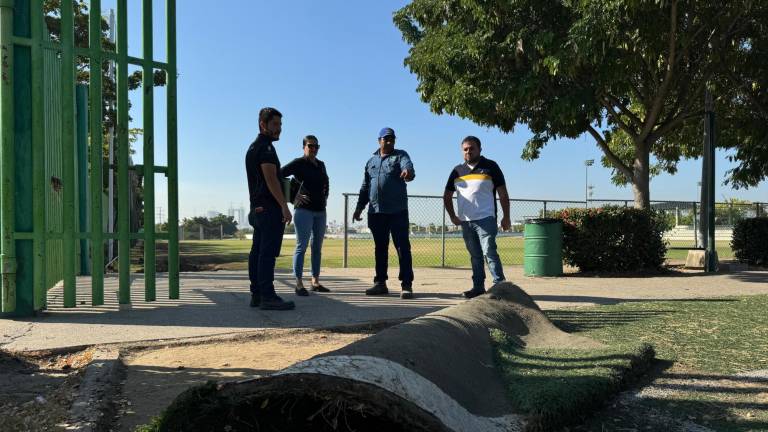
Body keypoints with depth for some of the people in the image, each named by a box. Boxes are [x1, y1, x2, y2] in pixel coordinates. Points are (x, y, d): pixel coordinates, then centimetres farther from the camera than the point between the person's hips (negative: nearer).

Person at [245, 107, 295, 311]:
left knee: (257, 252, 9)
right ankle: (267, 296, -11)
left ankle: (256, 294, 12)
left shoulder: (253, 147, 22)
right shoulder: (265, 147, -10)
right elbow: (271, 179, -18)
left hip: (257, 208, 10)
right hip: (269, 208, -10)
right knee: (268, 252, -11)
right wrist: (284, 206, -20)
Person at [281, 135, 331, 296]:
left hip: (320, 210, 7)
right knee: (301, 246, -7)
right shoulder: (298, 163, -5)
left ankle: (315, 282, 18)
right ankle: (299, 284, -6)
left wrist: (325, 196, 14)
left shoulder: (321, 165, 15)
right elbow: (278, 175, -15)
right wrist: (294, 196, -15)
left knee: (317, 247, 10)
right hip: (304, 209, -7)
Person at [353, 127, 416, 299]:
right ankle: (380, 283, 17)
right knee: (380, 248, 10)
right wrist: (359, 207, 13)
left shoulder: (400, 155, 3)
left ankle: (406, 285, -3)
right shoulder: (371, 161, 17)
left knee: (403, 247, -4)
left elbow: (408, 167, -20)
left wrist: (408, 172, -44)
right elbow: (365, 187, 20)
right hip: (376, 211, 5)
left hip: (397, 211, -4)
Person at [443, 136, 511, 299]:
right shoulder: (457, 171, 13)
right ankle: (478, 287, 17)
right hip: (465, 221, 5)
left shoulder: (490, 167, 2)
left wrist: (506, 217, -4)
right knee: (475, 255, 11)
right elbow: (447, 196, 19)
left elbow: (503, 194, 1)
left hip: (485, 219, -5)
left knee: (489, 252, -12)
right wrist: (452, 216, 7)